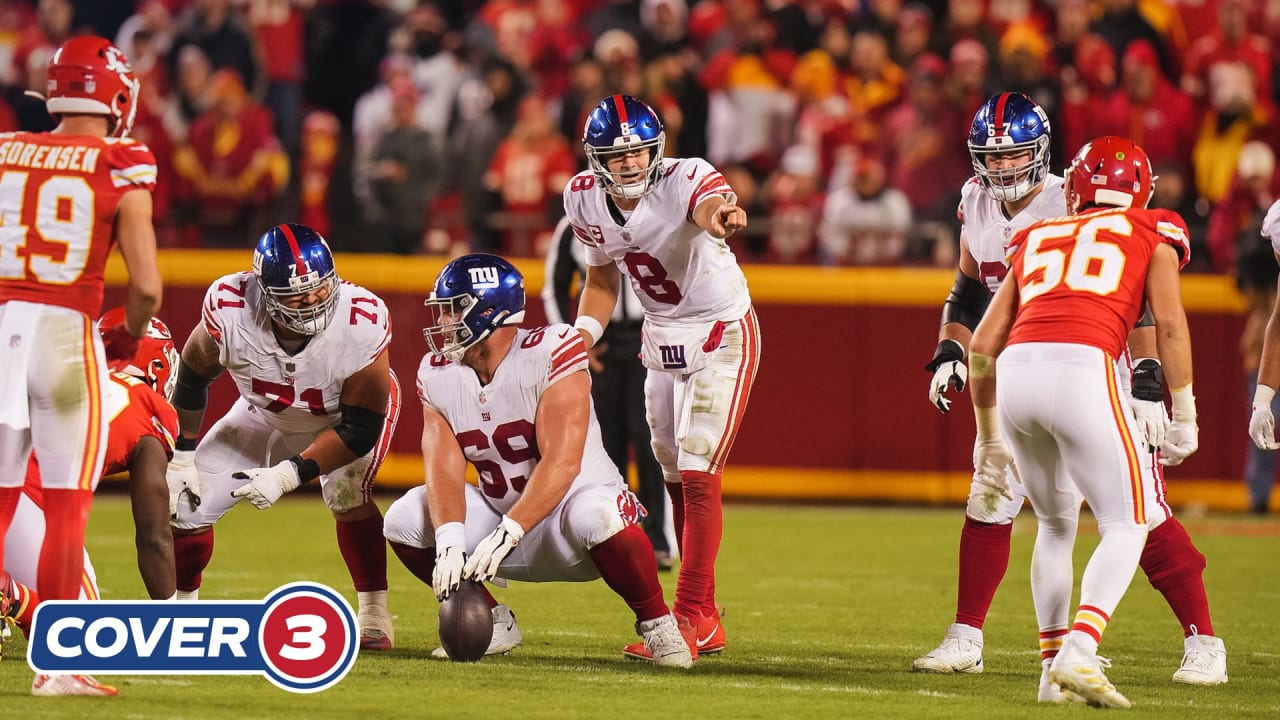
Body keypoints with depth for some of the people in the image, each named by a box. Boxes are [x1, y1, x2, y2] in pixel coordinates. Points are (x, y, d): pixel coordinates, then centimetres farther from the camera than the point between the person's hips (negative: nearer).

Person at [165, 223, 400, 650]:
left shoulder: (362, 323, -39)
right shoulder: (231, 310, -34)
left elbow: (361, 428, -31)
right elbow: (192, 376, -12)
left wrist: (289, 476, -38)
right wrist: (182, 456, -9)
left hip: (346, 415, -3)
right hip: (265, 414, 3)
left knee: (347, 494, -31)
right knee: (186, 501, -4)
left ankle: (374, 617, -16)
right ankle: (181, 609, 23)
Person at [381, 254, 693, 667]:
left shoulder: (549, 354, -21)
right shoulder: (438, 374, -2)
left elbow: (562, 462, -29)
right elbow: (444, 467, -14)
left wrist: (504, 536, -38)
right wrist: (450, 545, -32)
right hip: (501, 517, 6)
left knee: (596, 516, -40)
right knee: (405, 520, -15)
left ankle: (657, 625, -14)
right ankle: (493, 624, 6)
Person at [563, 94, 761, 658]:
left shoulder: (684, 180, -26)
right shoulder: (585, 199, -7)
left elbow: (710, 202, -52)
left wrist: (721, 218, -75)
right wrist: (581, 337, -6)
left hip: (720, 334, -7)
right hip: (660, 338, 7)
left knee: (698, 474, -14)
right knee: (676, 478, 11)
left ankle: (692, 618, -11)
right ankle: (705, 620, 20)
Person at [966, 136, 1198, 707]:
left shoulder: (1038, 241, 28)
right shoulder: (1151, 235, 19)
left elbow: (982, 346, 26)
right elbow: (1169, 323, 4)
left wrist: (988, 436, 35)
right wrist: (1183, 416, 8)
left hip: (1016, 371, 4)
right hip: (1083, 369, -4)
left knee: (1056, 522, 24)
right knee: (1125, 527, 5)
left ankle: (1055, 660, 21)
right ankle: (1078, 653, -14)